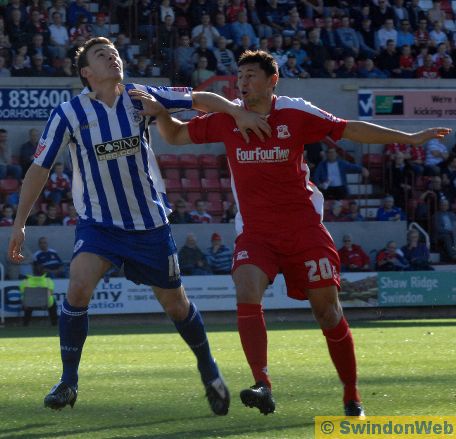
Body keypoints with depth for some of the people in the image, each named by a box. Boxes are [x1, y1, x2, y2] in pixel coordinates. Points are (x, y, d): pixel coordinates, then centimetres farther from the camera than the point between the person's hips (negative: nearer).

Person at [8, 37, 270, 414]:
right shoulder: (67, 114, -11)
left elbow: (199, 99, 1)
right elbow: (40, 168, -7)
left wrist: (237, 112, -16)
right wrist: (19, 223, -9)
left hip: (150, 223, 2)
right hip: (98, 224, -2)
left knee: (175, 303, 8)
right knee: (78, 287, -25)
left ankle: (208, 370, 33)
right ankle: (69, 381, -13)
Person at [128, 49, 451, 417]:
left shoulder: (295, 113, -6)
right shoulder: (227, 118, 1)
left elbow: (352, 130, 0)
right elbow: (176, 136, 12)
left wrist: (411, 138, 0)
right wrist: (160, 113, -9)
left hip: (303, 228, -1)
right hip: (255, 232, 1)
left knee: (329, 314, -1)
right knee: (247, 296, -25)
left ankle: (352, 397, 15)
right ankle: (263, 386, -28)